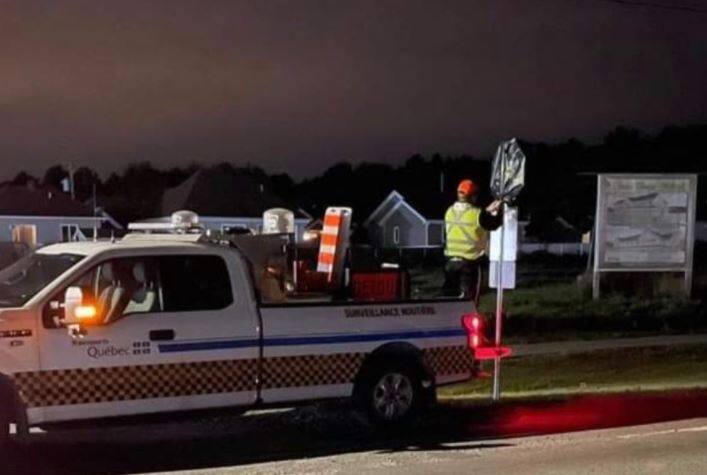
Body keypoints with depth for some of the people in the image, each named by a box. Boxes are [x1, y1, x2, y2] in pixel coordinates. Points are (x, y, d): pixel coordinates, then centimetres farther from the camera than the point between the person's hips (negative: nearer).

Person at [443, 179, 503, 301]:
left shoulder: (450, 212, 3)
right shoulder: (476, 214, -15)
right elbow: (494, 224, 0)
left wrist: (487, 211, 23)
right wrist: (497, 211, 17)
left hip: (451, 261, 5)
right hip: (470, 262, -5)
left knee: (450, 295, 14)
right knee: (469, 299, 1)